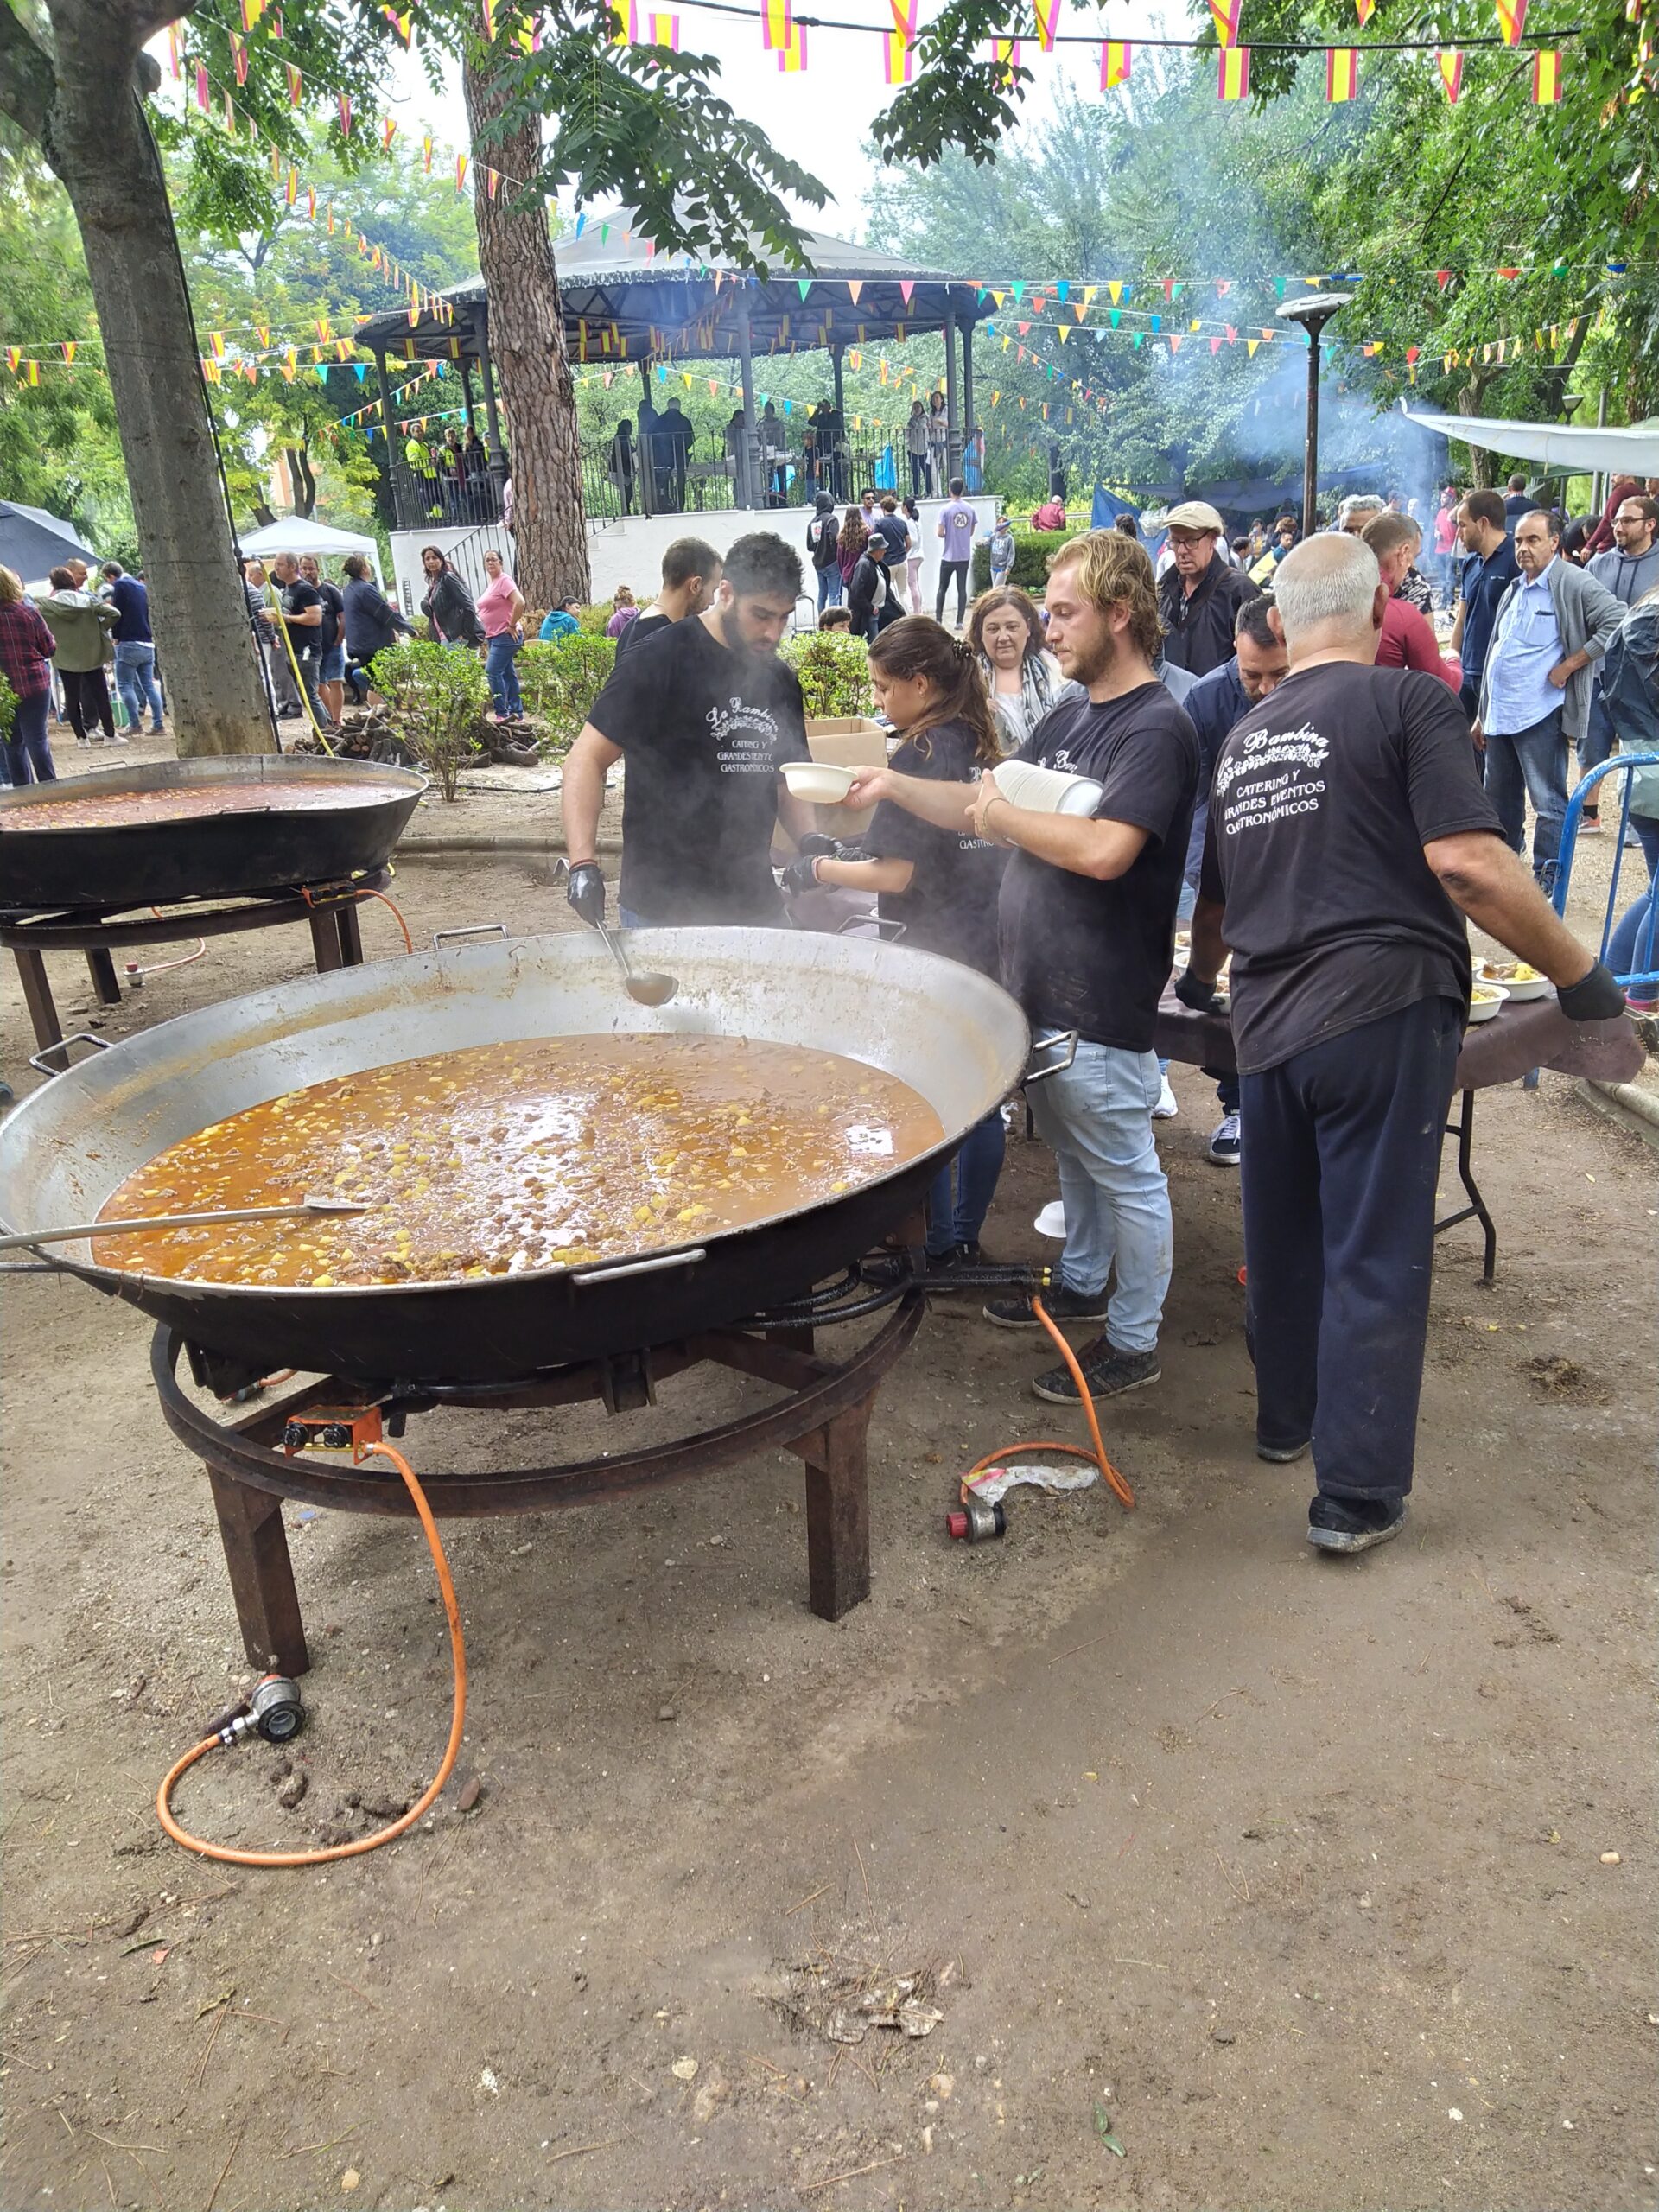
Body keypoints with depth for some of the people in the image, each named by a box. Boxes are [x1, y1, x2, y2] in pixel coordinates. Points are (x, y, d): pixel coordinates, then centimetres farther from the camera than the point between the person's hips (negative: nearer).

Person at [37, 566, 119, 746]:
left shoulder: (46, 604, -5)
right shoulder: (87, 600, -2)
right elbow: (114, 614, -8)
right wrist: (100, 629, 3)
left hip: (65, 658, -1)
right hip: (91, 655, 1)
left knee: (72, 698, 8)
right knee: (101, 695, 8)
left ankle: (82, 737, 9)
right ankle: (110, 735, 10)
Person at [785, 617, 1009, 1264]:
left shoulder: (918, 755, -15)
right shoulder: (982, 746, 9)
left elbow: (897, 874, -19)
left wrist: (817, 869, -4)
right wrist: (851, 852, 16)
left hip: (934, 955, -8)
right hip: (990, 948, 8)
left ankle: (938, 1245, 16)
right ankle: (966, 1240, 25)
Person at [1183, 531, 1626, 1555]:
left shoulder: (1244, 737, 15)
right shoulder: (1408, 699, -4)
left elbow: (1216, 898, 27)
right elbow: (1466, 862, -17)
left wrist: (1200, 983, 46)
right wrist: (1580, 975, -7)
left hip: (1268, 1024, 6)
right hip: (1382, 1011, -6)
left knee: (1284, 1239, 20)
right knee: (1376, 1260, 2)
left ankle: (1287, 1417, 38)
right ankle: (1359, 1495, 9)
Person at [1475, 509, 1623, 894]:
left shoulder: (1574, 584, -9)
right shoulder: (1515, 590, 16)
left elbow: (1617, 624, -16)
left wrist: (1568, 665, -16)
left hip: (1540, 716, -8)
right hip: (1499, 714, 8)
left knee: (1548, 801, -2)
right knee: (1500, 797, 18)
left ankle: (1546, 879, 5)